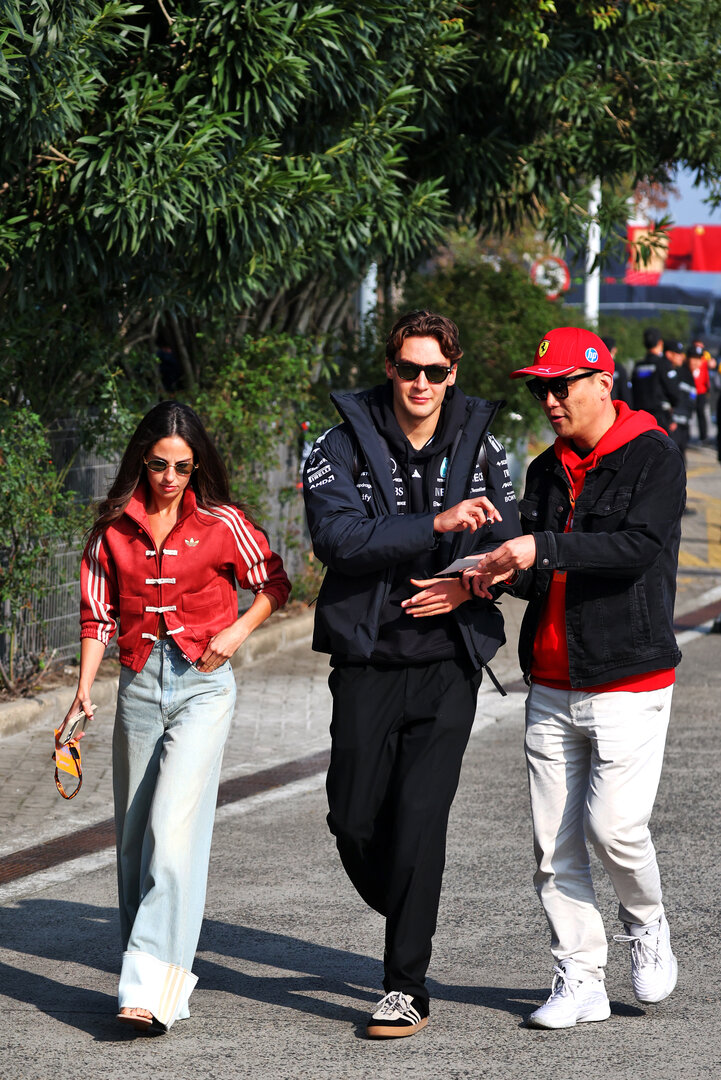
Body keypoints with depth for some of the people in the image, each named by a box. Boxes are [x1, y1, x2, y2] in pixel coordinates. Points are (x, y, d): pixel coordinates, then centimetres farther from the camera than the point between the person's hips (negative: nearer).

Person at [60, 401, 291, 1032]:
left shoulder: (221, 524, 0)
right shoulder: (114, 528, 7)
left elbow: (275, 584, 11)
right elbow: (99, 614, 10)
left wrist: (238, 632, -6)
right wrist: (85, 689, 0)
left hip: (202, 683, -4)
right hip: (139, 684, 4)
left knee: (175, 828, -17)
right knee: (135, 835, 7)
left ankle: (155, 986, -23)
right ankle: (145, 977, 18)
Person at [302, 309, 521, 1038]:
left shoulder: (478, 447, 5)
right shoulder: (343, 448, -4)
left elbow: (509, 544, 13)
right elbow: (337, 538, -20)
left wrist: (468, 586, -8)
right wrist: (436, 523, -28)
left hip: (447, 659, 0)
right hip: (367, 659, 0)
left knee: (420, 819, -9)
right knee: (354, 821, 3)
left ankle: (406, 987, -4)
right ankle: (409, 921, 33)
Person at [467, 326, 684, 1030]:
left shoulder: (654, 458, -7)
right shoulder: (546, 471, 14)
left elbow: (638, 546, -22)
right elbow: (538, 574, 13)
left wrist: (544, 548, -29)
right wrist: (496, 573, -8)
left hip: (628, 682, -6)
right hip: (551, 684, 6)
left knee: (613, 824, -13)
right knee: (554, 844, 3)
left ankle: (646, 923, 17)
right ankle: (580, 979, 11)